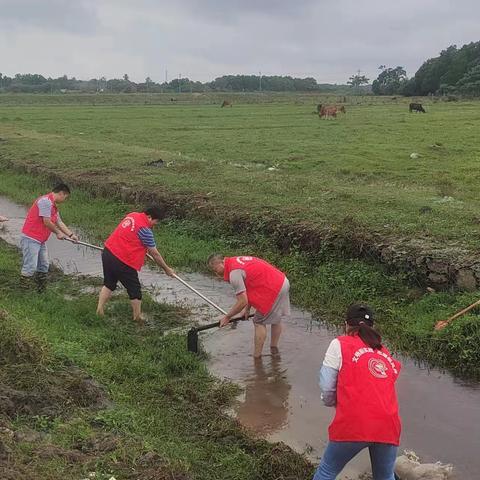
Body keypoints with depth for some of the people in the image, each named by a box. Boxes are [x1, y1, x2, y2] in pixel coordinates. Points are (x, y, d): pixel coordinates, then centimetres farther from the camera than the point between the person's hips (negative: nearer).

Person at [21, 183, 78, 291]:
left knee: (44, 266, 14)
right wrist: (58, 232, -4)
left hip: (40, 240, 11)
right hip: (30, 239, -11)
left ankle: (41, 290, 22)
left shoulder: (54, 205, 16)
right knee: (30, 267, -11)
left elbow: (59, 222, 18)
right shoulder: (46, 201, -17)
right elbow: (47, 222, -19)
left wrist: (71, 235, 11)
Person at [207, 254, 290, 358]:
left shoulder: (234, 273, -16)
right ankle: (274, 349, 38)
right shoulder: (238, 260, 12)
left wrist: (227, 317, -3)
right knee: (276, 318, 23)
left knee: (260, 322, 2)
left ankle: (256, 357, 9)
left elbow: (242, 302, -16)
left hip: (274, 289, -10)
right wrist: (247, 309, 18)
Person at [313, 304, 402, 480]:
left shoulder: (340, 344, 7)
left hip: (353, 424, -4)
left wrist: (332, 403, 24)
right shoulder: (385, 353, 21)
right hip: (388, 426, 4)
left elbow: (327, 387, 4)